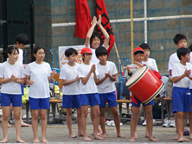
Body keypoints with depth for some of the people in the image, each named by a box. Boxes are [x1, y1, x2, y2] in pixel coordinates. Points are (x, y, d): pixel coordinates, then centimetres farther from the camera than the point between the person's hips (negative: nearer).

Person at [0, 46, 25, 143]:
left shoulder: (20, 67, 3)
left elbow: (23, 81, 5)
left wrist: (17, 80, -16)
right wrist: (10, 79, -17)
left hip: (17, 93, 2)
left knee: (17, 116, 2)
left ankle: (18, 137, 6)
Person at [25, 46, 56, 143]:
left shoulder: (47, 65, 7)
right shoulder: (30, 66, 0)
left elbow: (48, 80, 13)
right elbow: (26, 79, 5)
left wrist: (51, 76, -6)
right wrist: (29, 82, -16)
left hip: (45, 94, 2)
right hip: (34, 94, -2)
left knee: (44, 116, 3)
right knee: (35, 115, 2)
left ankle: (43, 137, 8)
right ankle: (35, 137, 8)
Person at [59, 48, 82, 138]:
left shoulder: (79, 66, 4)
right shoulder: (64, 68, -6)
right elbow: (64, 82, -9)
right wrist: (75, 80, -17)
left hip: (78, 92, 3)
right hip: (68, 93, -3)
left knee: (80, 112, 3)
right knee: (69, 112, 4)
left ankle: (80, 131, 14)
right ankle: (70, 132, 12)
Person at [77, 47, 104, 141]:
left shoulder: (93, 66, 10)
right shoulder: (81, 67, -4)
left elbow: (96, 81, 6)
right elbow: (84, 81, -11)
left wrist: (94, 72, -9)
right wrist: (91, 71, -15)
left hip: (94, 92, 5)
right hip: (84, 92, -5)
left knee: (97, 113, 3)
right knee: (84, 113, -3)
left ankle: (95, 134, 11)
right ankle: (84, 135, 0)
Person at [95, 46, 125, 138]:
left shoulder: (111, 65, -1)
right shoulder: (96, 67, -7)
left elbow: (114, 79, 0)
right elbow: (96, 82, -8)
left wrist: (110, 76, -21)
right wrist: (105, 77, -21)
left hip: (111, 91, 1)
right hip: (100, 92, -1)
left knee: (115, 111, -3)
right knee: (101, 113, 5)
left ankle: (118, 132, 7)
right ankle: (104, 132, 16)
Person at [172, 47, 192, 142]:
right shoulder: (176, 66, -6)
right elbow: (174, 80, -12)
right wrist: (184, 75, -19)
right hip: (178, 90, -6)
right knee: (179, 113, -12)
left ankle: (181, 134, 12)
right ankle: (180, 135, -11)